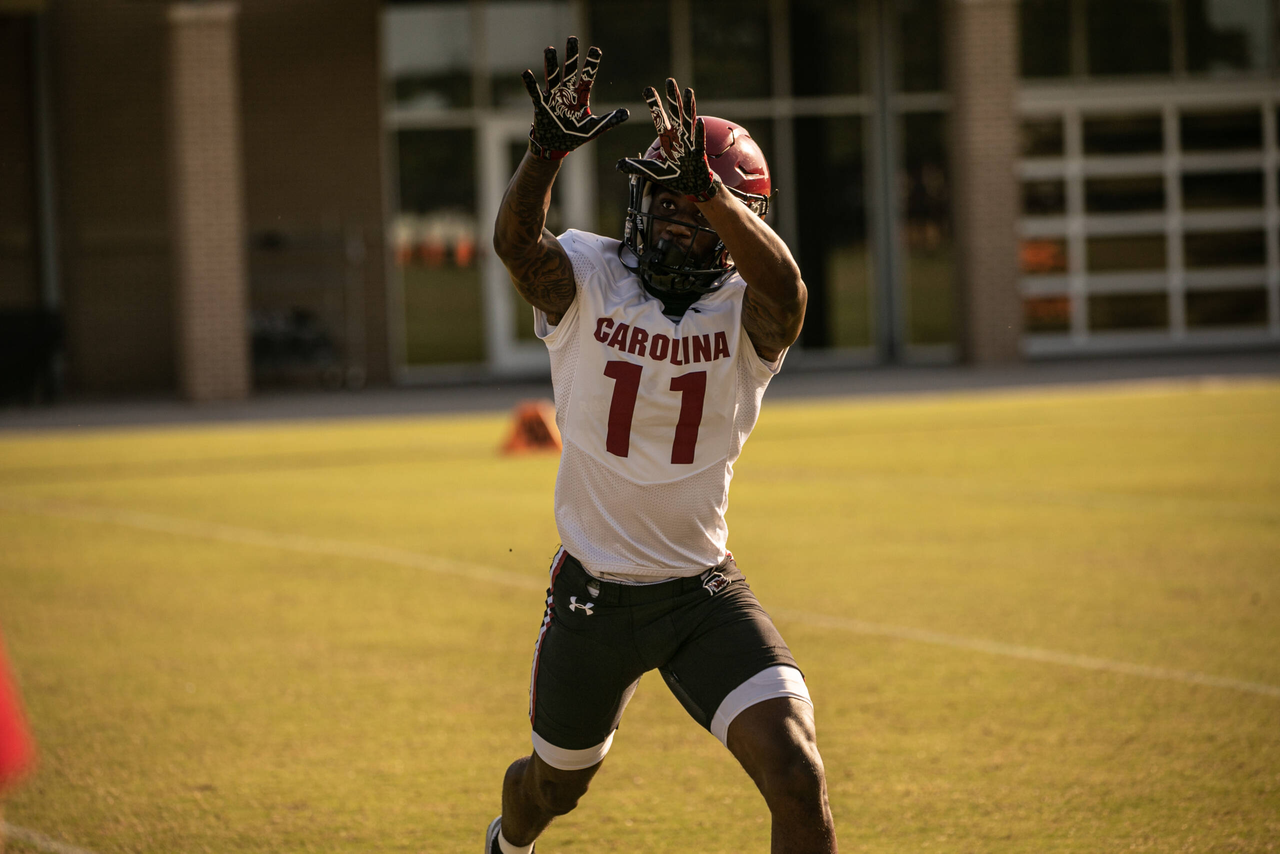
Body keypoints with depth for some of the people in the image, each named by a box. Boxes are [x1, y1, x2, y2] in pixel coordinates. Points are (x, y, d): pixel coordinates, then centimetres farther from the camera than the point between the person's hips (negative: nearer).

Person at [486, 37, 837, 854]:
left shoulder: (749, 314, -11)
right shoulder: (587, 279, -8)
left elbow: (782, 282, -36)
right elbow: (517, 242, -30)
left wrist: (704, 185, -51)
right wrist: (549, 147, -48)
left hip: (705, 594, -1)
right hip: (591, 595, 1)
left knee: (796, 773, -19)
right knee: (557, 782, 23)